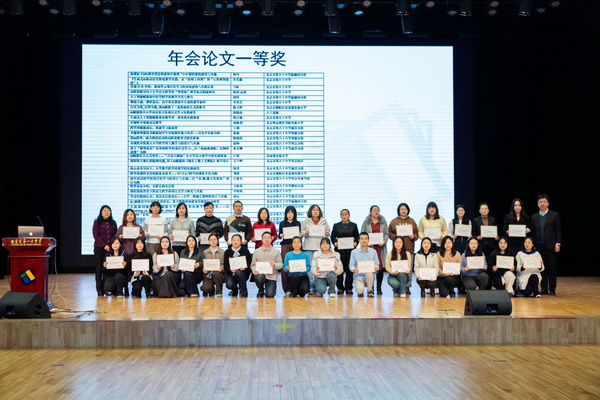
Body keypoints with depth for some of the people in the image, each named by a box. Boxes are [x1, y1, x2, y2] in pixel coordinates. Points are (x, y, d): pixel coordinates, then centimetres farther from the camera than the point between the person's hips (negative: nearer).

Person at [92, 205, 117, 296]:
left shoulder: (113, 223, 12)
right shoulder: (97, 222, 3)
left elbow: (116, 235, 11)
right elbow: (96, 235, -5)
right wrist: (104, 245, -14)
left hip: (111, 248, 2)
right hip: (99, 248, -2)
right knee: (99, 269, -1)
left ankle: (106, 288, 4)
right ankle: (99, 289, 2)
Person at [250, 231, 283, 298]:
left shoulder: (276, 251, 6)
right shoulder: (257, 252, 8)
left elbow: (281, 265, 2)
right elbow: (253, 265, 8)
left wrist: (274, 264, -19)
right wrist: (254, 270, -15)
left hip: (271, 276, 0)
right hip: (260, 274, 1)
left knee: (270, 295, -19)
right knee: (259, 278, -37)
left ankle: (269, 289, 22)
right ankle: (261, 291, -1)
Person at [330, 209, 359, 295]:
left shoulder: (354, 225, 13)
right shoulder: (336, 225, 13)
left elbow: (357, 237, 10)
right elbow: (332, 236, 9)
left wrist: (355, 243, -9)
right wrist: (335, 243, -10)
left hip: (350, 250, 0)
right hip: (339, 250, 0)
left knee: (349, 269, -1)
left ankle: (349, 288, 6)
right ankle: (340, 288, 5)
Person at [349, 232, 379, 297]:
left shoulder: (373, 252, 5)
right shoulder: (354, 252, 3)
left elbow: (377, 264, 6)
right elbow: (351, 265, 1)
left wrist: (376, 268, -18)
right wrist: (354, 269, -22)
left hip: (369, 277, 1)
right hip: (358, 276, -1)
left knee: (369, 273, -36)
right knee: (359, 290, -31)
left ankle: (369, 291, -7)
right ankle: (360, 292, 12)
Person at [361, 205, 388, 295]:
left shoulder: (383, 222, 12)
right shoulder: (366, 222, 8)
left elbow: (387, 234, 9)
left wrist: (383, 242, -7)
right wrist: (367, 242, -10)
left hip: (380, 247, 1)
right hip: (369, 247, -1)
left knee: (380, 267, 0)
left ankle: (379, 288, 7)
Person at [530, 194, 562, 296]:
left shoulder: (555, 215, 3)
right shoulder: (534, 217, 13)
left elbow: (559, 231, -1)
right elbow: (533, 233, 13)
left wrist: (558, 243, -9)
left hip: (551, 245, -3)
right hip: (539, 246, 3)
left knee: (552, 268, -1)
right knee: (542, 268, 3)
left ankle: (552, 289, 4)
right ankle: (544, 289, 9)